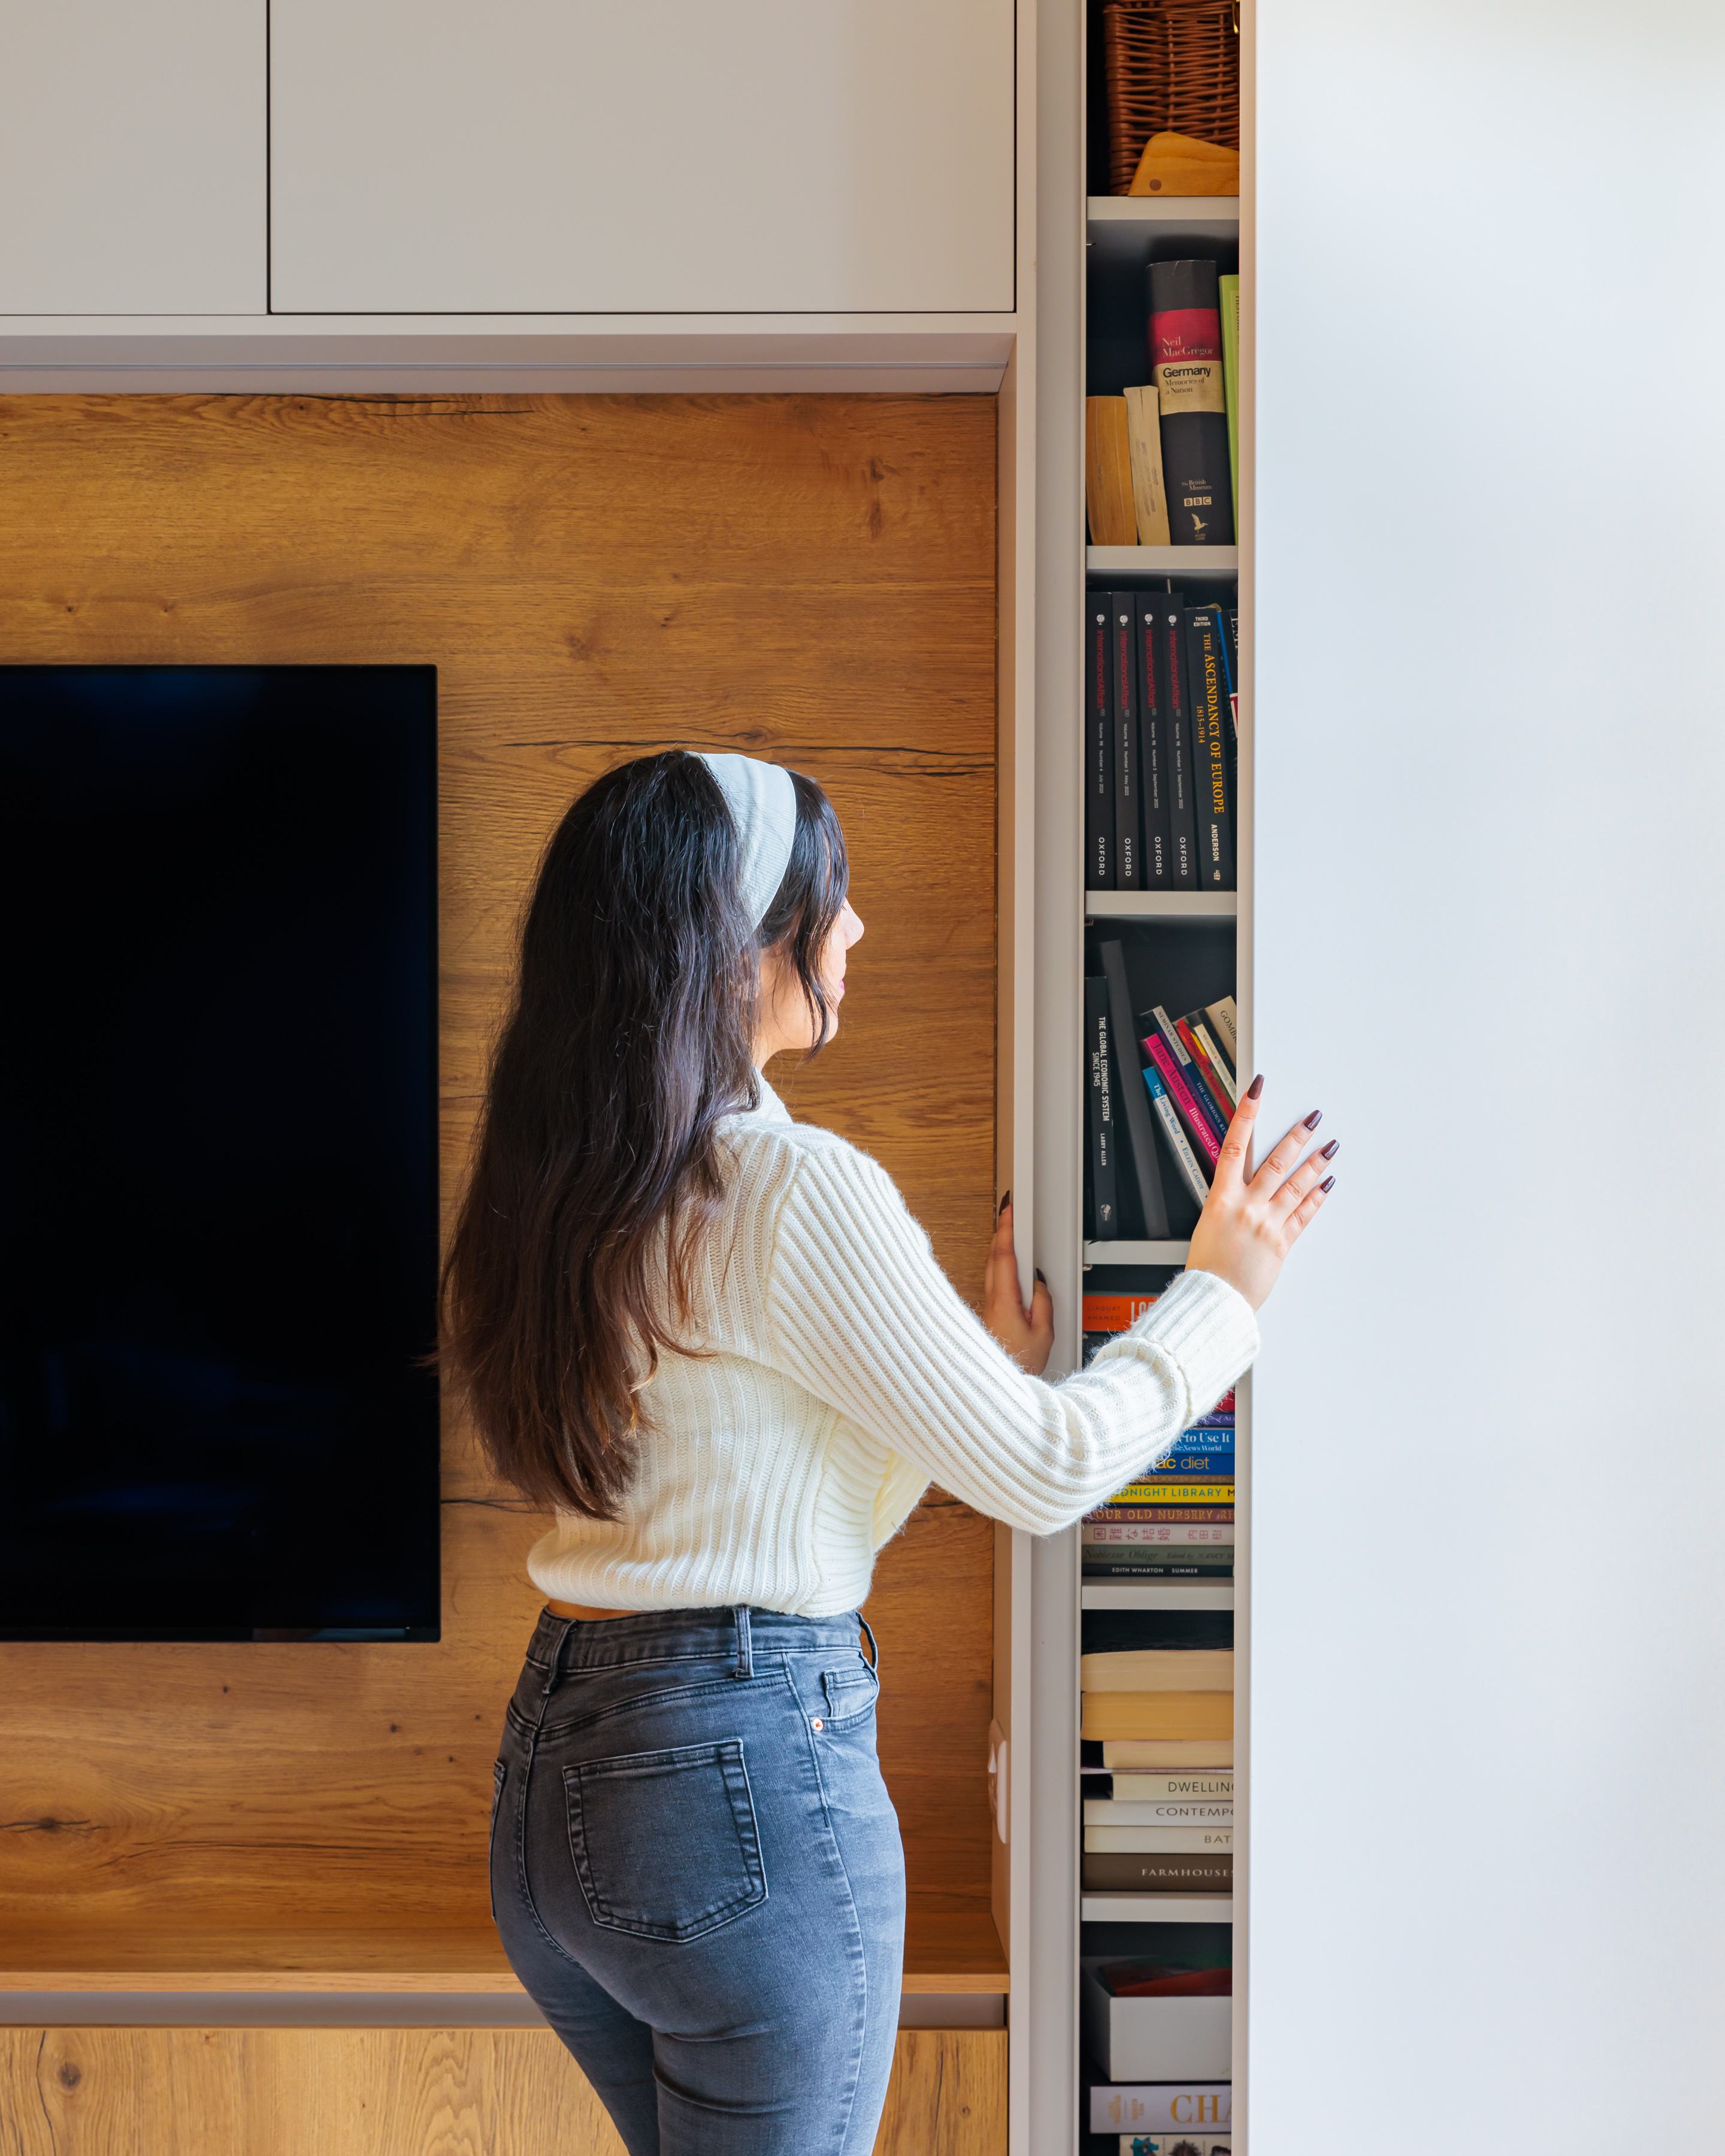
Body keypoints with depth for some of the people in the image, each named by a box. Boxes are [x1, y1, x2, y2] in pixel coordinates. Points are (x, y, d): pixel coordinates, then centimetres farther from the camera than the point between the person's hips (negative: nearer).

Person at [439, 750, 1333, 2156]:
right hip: (747, 1771, -8)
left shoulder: (565, 1192, 8)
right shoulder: (795, 1190, -17)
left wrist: (993, 1365, 17)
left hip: (553, 1770, 9)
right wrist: (1223, 1290, 3)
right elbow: (1042, 1473, -10)